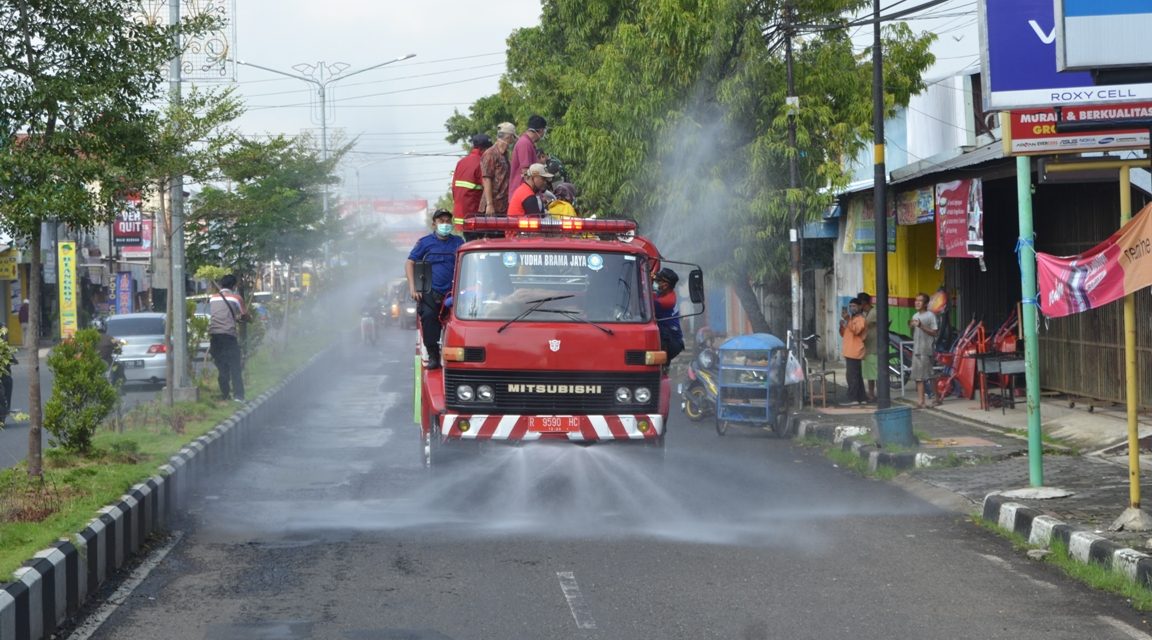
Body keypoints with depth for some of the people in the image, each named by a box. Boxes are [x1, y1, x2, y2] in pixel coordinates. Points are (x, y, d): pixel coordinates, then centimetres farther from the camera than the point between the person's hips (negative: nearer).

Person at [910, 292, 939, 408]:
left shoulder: (930, 315, -4)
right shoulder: (915, 316, 17)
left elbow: (934, 333, -11)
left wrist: (921, 326, -19)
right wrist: (911, 327, 1)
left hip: (927, 350, -7)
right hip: (916, 349, 7)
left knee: (929, 375, -6)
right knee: (918, 377, 3)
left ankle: (937, 398, 7)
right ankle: (921, 401, 4)